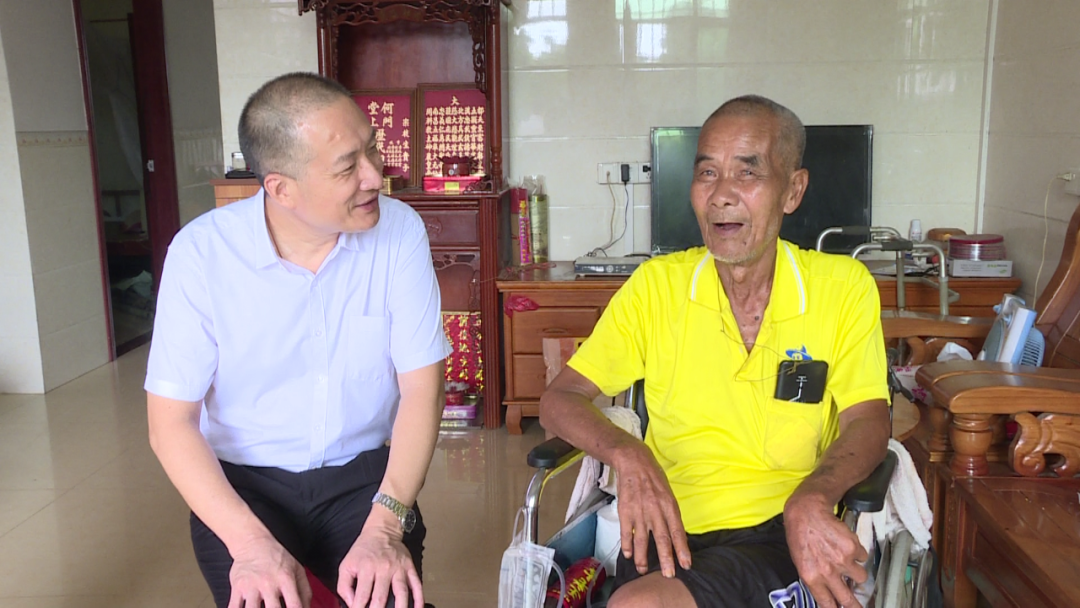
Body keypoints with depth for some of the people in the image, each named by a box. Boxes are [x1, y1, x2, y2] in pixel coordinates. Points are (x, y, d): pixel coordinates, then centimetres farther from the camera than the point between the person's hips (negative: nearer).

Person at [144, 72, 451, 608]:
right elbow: (171, 421, -11)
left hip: (365, 474, 1)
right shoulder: (202, 251, -14)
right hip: (244, 482, 0)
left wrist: (385, 525, -23)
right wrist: (249, 541, -24)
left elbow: (421, 387, -11)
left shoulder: (400, 232, -12)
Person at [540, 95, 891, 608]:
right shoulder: (655, 286, 5)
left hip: (785, 534, -2)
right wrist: (627, 454, -18)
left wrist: (812, 497, -20)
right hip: (670, 528, 2)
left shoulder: (843, 287, 3)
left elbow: (867, 419, 1)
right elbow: (559, 399, 3)